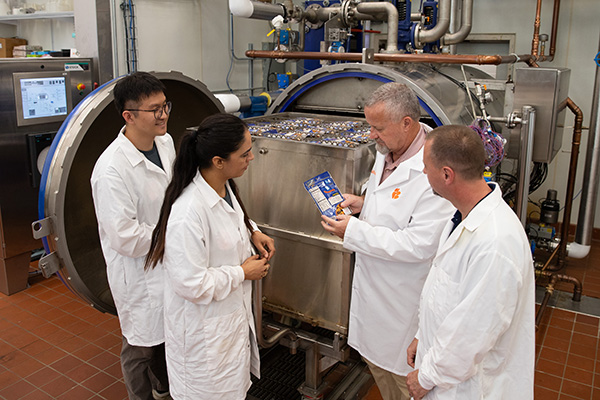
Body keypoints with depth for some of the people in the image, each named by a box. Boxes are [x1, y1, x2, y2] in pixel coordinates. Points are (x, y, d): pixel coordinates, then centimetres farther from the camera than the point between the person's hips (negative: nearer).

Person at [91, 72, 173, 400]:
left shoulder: (165, 142, -3)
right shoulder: (112, 169, -29)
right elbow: (124, 237, -28)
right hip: (137, 271, -8)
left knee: (167, 332, 27)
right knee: (141, 345, 14)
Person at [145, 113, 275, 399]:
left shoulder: (223, 186, -6)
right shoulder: (188, 212, -35)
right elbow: (191, 284, -30)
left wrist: (252, 233, -2)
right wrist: (243, 273, -19)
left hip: (233, 311, 8)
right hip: (204, 327, -8)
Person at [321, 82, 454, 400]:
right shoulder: (387, 150, 0)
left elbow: (419, 245, -30)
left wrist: (354, 231, -26)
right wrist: (364, 203, -1)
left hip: (404, 292, -9)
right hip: (373, 280, 9)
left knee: (403, 374, 13)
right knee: (375, 356, 26)